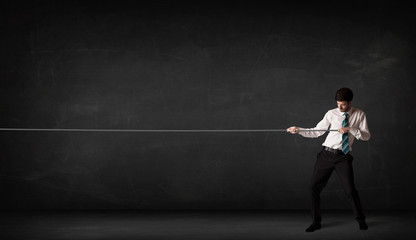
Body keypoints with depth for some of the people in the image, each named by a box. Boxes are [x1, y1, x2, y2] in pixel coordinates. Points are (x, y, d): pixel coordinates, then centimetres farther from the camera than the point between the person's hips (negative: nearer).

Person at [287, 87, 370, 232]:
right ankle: (316, 222, 14)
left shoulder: (359, 115, 3)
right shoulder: (331, 114, 3)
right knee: (314, 186, -1)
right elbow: (316, 132, 5)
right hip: (327, 154, 2)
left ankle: (361, 220, 19)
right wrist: (298, 130, -6)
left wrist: (351, 129, -16)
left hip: (343, 156, -2)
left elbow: (366, 136, -2)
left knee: (350, 189, -5)